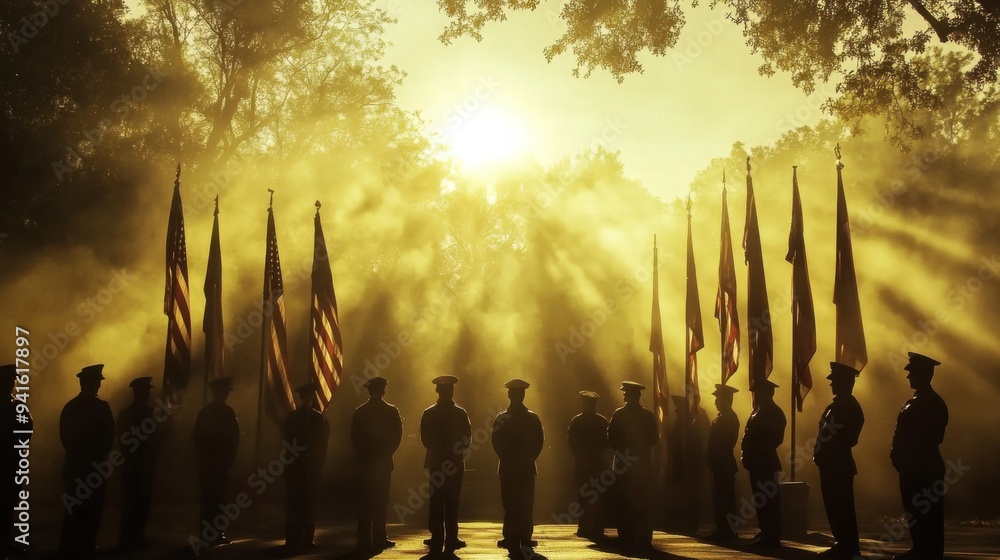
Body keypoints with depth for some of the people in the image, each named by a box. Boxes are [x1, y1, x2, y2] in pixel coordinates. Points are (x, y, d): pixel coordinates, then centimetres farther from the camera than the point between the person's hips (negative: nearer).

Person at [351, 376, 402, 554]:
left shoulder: (359, 412, -1)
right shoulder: (391, 411, -6)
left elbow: (354, 438, 0)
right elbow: (397, 436, -6)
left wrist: (363, 454, 10)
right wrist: (386, 452, 6)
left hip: (366, 461, 2)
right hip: (384, 461, -2)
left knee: (366, 501, 5)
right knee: (381, 500, 6)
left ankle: (365, 541, 2)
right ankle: (379, 539, 7)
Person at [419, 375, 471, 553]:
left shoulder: (428, 413, -3)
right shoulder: (460, 413, -6)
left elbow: (424, 438, 0)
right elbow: (467, 438, -2)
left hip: (435, 461, 1)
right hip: (455, 462, -1)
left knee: (436, 502, 6)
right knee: (452, 502, 4)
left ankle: (437, 539, 5)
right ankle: (451, 539, 3)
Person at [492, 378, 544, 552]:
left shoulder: (502, 418, -8)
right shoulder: (533, 418, 0)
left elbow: (497, 443, -10)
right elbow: (539, 441, -1)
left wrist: (507, 458, 5)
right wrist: (529, 457, 9)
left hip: (508, 468, -2)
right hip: (528, 468, 2)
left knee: (511, 506, 1)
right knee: (526, 505, 8)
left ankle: (512, 541, 0)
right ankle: (525, 539, 8)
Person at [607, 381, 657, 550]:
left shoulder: (619, 415, -7)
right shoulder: (648, 416, 0)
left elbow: (611, 438, -7)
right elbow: (654, 439, 3)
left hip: (623, 464, -2)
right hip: (644, 464, 2)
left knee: (625, 503, 4)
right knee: (642, 503, 6)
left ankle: (626, 538, 3)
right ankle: (644, 538, 3)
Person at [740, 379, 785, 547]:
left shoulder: (773, 413, -10)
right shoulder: (758, 412, 18)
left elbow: (775, 439, -17)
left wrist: (749, 457, -16)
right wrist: (747, 457, 5)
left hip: (765, 462, -9)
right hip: (758, 462, 9)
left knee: (768, 501, -5)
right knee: (762, 500, 12)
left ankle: (771, 537, -2)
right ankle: (767, 535, 17)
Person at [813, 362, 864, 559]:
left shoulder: (847, 406, -13)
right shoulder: (839, 405, 16)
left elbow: (846, 438, -19)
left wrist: (821, 455, -15)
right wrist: (820, 454, 6)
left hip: (838, 465, -10)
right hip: (833, 465, 10)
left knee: (840, 507, -5)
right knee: (837, 506, 12)